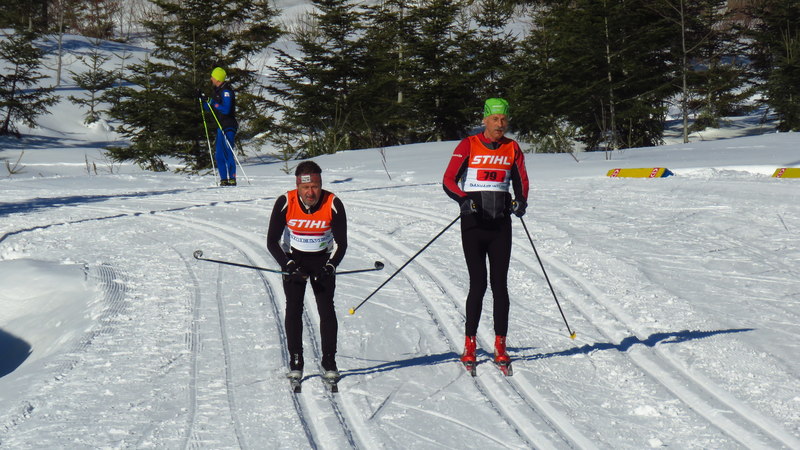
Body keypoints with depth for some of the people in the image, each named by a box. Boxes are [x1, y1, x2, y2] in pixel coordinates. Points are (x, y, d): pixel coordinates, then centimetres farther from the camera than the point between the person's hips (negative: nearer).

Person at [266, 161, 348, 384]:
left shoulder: (333, 204, -21)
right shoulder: (285, 203, -21)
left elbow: (341, 242, -13)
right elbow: (272, 241, -15)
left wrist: (330, 267, -27)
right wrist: (288, 265, -27)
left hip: (323, 259, 0)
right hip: (294, 258, 0)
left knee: (326, 308, -7)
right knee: (294, 308, -6)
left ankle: (329, 362, 1)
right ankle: (295, 361, 3)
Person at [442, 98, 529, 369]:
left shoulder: (512, 149, 8)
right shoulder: (468, 146, -2)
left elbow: (521, 182, 15)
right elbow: (449, 180, -4)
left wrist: (521, 201, -7)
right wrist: (463, 199, -23)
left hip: (501, 224, 3)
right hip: (473, 224, -3)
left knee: (499, 285, 3)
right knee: (478, 284, -6)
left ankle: (500, 346, 9)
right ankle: (469, 345, 4)